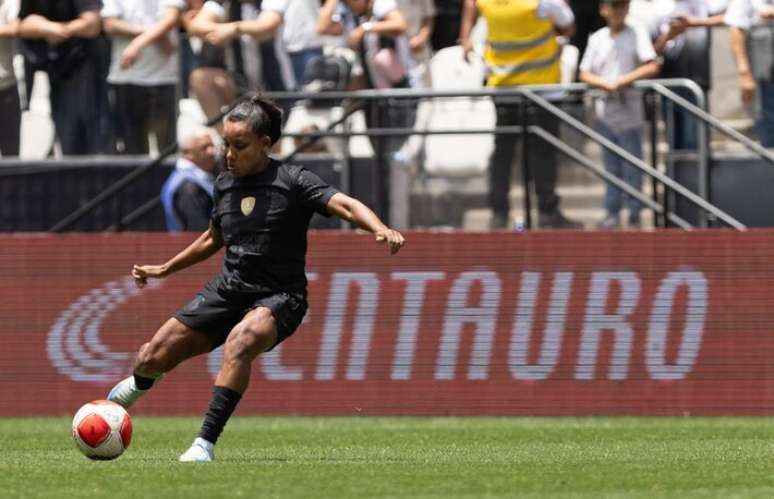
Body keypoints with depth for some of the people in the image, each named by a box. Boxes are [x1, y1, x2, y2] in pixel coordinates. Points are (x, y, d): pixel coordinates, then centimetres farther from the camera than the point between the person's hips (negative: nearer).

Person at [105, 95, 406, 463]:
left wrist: (381, 230, -43)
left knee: (239, 342, -38)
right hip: (228, 290, 6)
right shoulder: (225, 185, 7)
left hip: (278, 297, -6)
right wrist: (164, 270, 32)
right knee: (155, 356, -1)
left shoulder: (293, 182, -10)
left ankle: (206, 442, -35)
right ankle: (142, 380, 40)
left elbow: (344, 205, -24)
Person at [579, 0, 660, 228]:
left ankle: (635, 213, 3)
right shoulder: (597, 39, 10)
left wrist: (622, 81, -16)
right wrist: (605, 83, -12)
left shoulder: (636, 35, -2)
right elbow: (585, 74, 8)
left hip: (629, 110, -4)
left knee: (632, 165, -2)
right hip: (605, 108, 4)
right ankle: (612, 212, 13)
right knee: (611, 165, 8)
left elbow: (652, 67, -12)